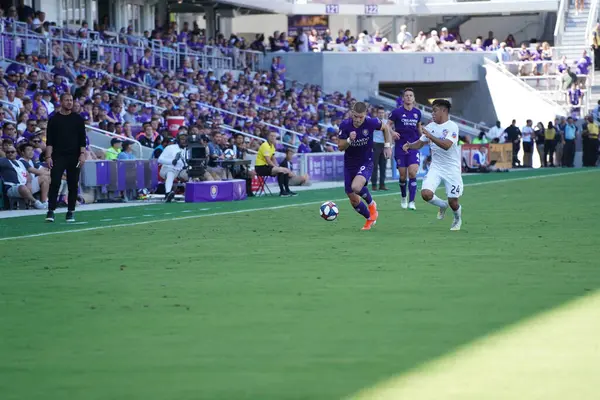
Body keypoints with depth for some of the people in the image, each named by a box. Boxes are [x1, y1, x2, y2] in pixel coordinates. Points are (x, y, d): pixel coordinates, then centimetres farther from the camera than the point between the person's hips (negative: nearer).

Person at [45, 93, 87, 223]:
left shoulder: (78, 119, 7)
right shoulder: (54, 119, 5)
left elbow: (82, 139, 4)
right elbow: (49, 140, 3)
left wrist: (82, 154, -7)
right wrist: (48, 156, -6)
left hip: (74, 157, 1)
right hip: (58, 157, -1)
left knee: (73, 185, 2)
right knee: (55, 183, -11)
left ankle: (70, 212, 9)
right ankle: (51, 211, -11)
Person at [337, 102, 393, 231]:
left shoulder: (371, 123, -18)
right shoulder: (345, 125, -15)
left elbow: (386, 128, 4)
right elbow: (340, 147, -9)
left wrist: (387, 146, -2)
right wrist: (349, 140, -28)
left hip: (366, 163, -3)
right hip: (350, 164, 3)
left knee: (356, 187, -31)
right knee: (353, 199, 5)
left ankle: (371, 204, 0)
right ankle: (370, 218, 32)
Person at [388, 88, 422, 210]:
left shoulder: (417, 112, 6)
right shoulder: (397, 112, -4)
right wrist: (392, 132, -19)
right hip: (400, 147, -1)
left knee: (413, 173, -13)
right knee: (403, 175, 4)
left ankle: (411, 202, -12)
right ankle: (403, 197, 30)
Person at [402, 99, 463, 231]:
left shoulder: (452, 126, -14)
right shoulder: (431, 126, 4)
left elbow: (446, 145, -28)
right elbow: (420, 143, 14)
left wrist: (429, 135, -33)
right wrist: (409, 145, -7)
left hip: (451, 169, -5)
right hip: (436, 167, 5)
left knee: (453, 203, -1)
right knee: (426, 194, -18)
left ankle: (457, 218, 36)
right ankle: (442, 205, 15)